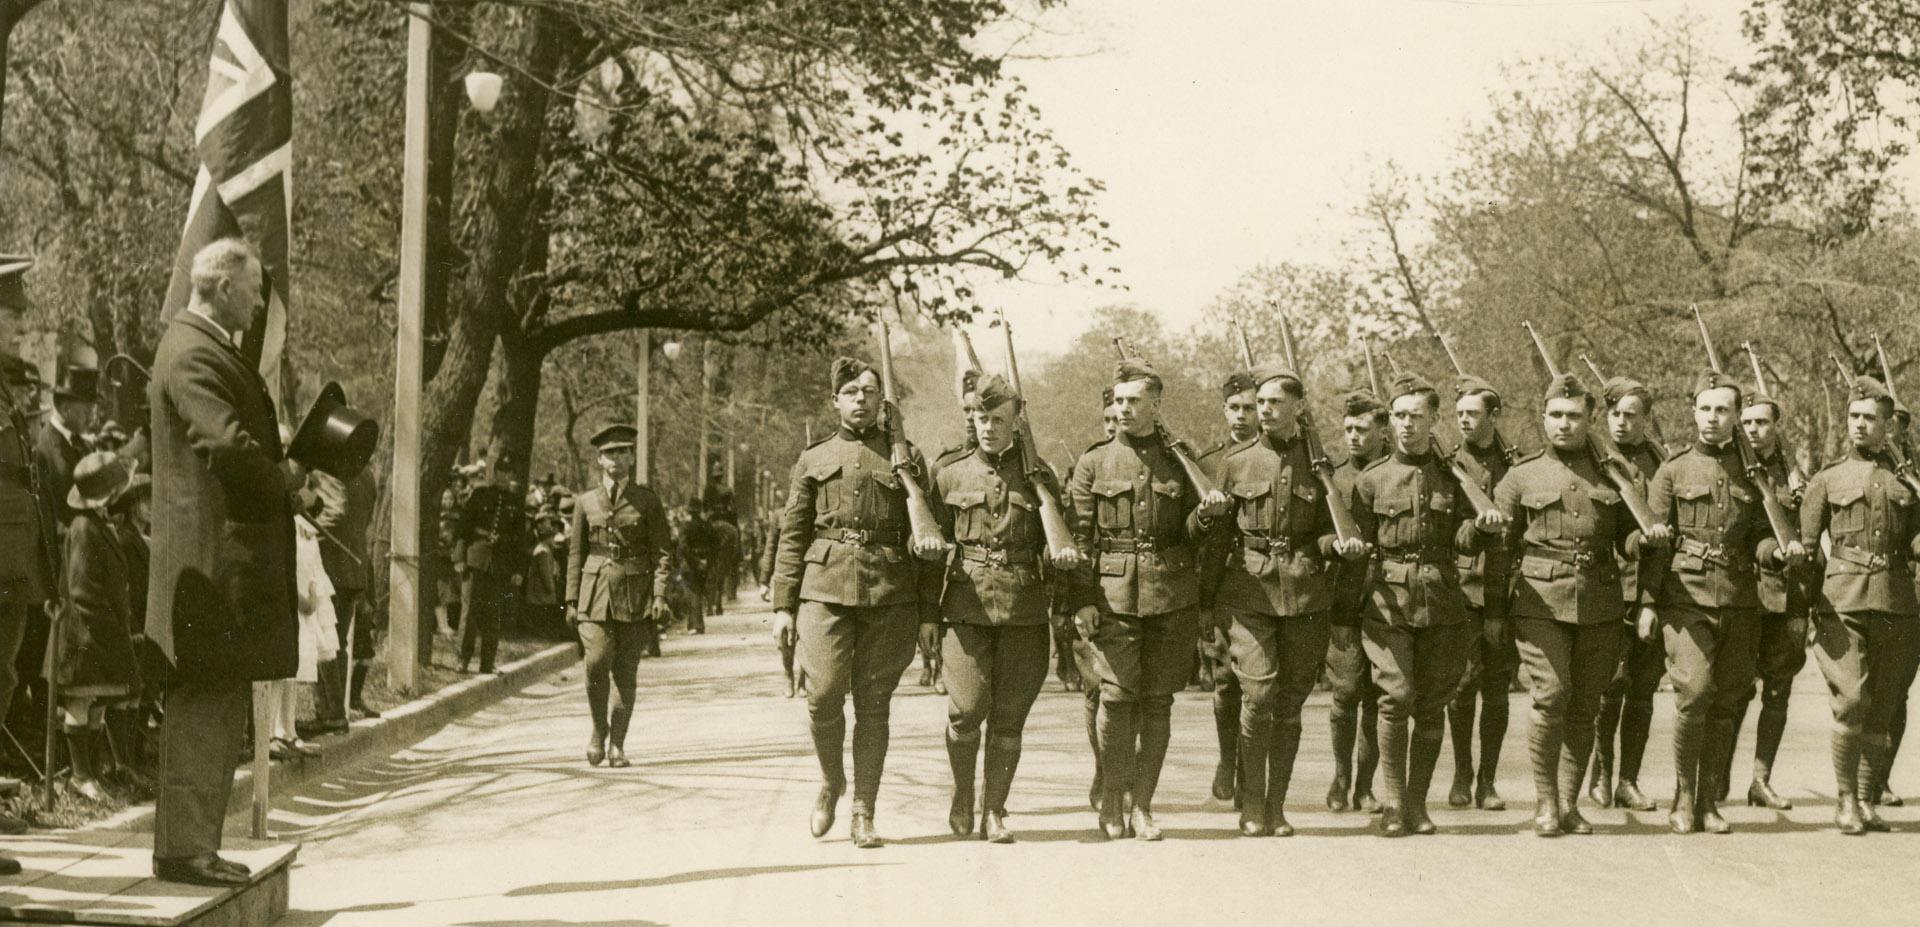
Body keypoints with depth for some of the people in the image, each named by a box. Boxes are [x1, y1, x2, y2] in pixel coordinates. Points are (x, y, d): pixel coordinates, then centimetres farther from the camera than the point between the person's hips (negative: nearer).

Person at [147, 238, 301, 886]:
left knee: (218, 703, 13)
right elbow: (228, 444, -26)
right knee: (206, 702, -8)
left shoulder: (207, 348, 19)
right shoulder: (193, 353, -15)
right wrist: (286, 484, -11)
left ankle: (190, 842, 19)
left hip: (226, 554, 11)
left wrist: (281, 465, 6)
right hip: (214, 556, -11)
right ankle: (183, 848, -4)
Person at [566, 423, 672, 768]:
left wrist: (660, 596, -8)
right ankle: (598, 727, 7)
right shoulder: (585, 502, 10)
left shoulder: (647, 501, 5)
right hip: (595, 593, 1)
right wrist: (572, 600, 7)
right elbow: (576, 554, 13)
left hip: (635, 594, 0)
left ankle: (617, 745, 11)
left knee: (626, 672, 0)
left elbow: (662, 553, 3)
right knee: (597, 661, -17)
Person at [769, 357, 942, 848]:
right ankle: (831, 781, 18)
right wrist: (783, 604, 5)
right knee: (824, 695, -10)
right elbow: (792, 534, 10)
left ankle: (863, 814, 9)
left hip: (890, 589, 0)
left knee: (874, 704, 1)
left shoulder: (907, 456, 12)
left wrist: (928, 539, -3)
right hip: (826, 586, 0)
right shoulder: (814, 459, 12)